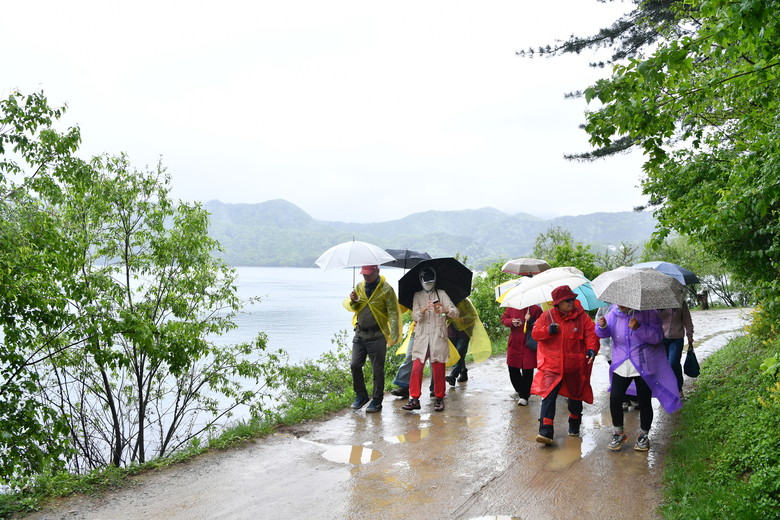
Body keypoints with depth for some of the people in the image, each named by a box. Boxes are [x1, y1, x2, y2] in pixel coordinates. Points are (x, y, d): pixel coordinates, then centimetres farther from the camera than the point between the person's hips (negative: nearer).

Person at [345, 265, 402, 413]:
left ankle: (377, 401, 15)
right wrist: (352, 301, -10)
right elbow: (351, 307, 15)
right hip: (360, 333, 5)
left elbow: (393, 313, -10)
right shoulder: (359, 286, 8)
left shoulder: (386, 289, -8)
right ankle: (361, 395, 23)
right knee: (355, 365, 5)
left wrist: (394, 335, -18)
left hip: (376, 335, -5)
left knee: (377, 370, 3)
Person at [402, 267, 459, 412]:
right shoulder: (417, 296, 10)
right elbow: (415, 316, -1)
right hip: (421, 337, 1)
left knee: (438, 369, 2)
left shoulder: (441, 294, 6)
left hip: (438, 337, -1)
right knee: (416, 368, -4)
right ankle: (414, 399, 3)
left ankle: (439, 399, 15)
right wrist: (424, 309, -23)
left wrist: (445, 310, -26)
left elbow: (456, 313, -3)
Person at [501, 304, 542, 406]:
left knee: (527, 372, -2)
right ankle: (519, 391, 36)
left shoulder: (536, 309, -7)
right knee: (513, 370, 12)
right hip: (514, 344, 3)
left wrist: (531, 321, -23)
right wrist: (511, 322, -9)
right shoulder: (511, 307, 1)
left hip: (529, 345, -3)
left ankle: (524, 396, 10)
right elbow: (503, 318, 12)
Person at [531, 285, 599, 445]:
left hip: (575, 367, 1)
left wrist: (592, 349, -24)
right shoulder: (547, 316, 2)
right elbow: (535, 333, 3)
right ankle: (546, 432, -14)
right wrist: (548, 330, -17)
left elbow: (591, 334, -6)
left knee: (575, 397, 17)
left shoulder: (582, 317, -1)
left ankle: (574, 426, 40)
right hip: (551, 366, -1)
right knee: (548, 396, -13)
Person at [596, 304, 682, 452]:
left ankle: (644, 436, 27)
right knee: (615, 399, -2)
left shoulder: (647, 311, -11)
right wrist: (602, 326, -19)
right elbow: (604, 333, 4)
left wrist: (639, 328, -29)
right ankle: (618, 433, 20)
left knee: (644, 401, 5)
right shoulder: (613, 312, 0)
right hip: (621, 366, 3)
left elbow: (658, 336, -15)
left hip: (644, 366, -3)